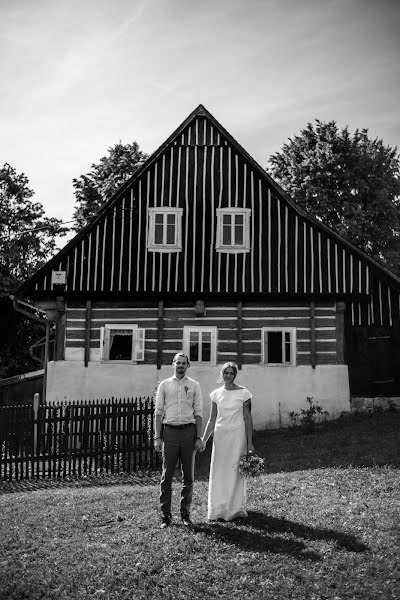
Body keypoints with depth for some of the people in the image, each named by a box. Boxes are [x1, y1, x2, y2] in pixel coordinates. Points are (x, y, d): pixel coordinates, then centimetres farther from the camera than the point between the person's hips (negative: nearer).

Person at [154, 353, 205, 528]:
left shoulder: (194, 386, 7)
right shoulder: (164, 385, 6)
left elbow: (198, 413, 5)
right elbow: (158, 412, 3)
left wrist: (199, 438, -2)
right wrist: (157, 437, -3)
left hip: (189, 431, 1)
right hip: (170, 431, -1)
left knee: (188, 475, 8)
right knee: (167, 475, 1)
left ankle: (185, 513, 19)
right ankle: (165, 515, 10)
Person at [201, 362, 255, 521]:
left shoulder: (243, 393, -3)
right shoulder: (216, 394, 5)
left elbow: (248, 419, -3)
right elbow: (212, 420, 10)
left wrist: (250, 442, -7)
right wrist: (203, 439, 5)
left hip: (237, 436, -3)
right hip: (220, 435, 3)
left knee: (235, 471, 2)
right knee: (218, 472, 6)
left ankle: (234, 509, 17)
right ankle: (218, 510, 18)